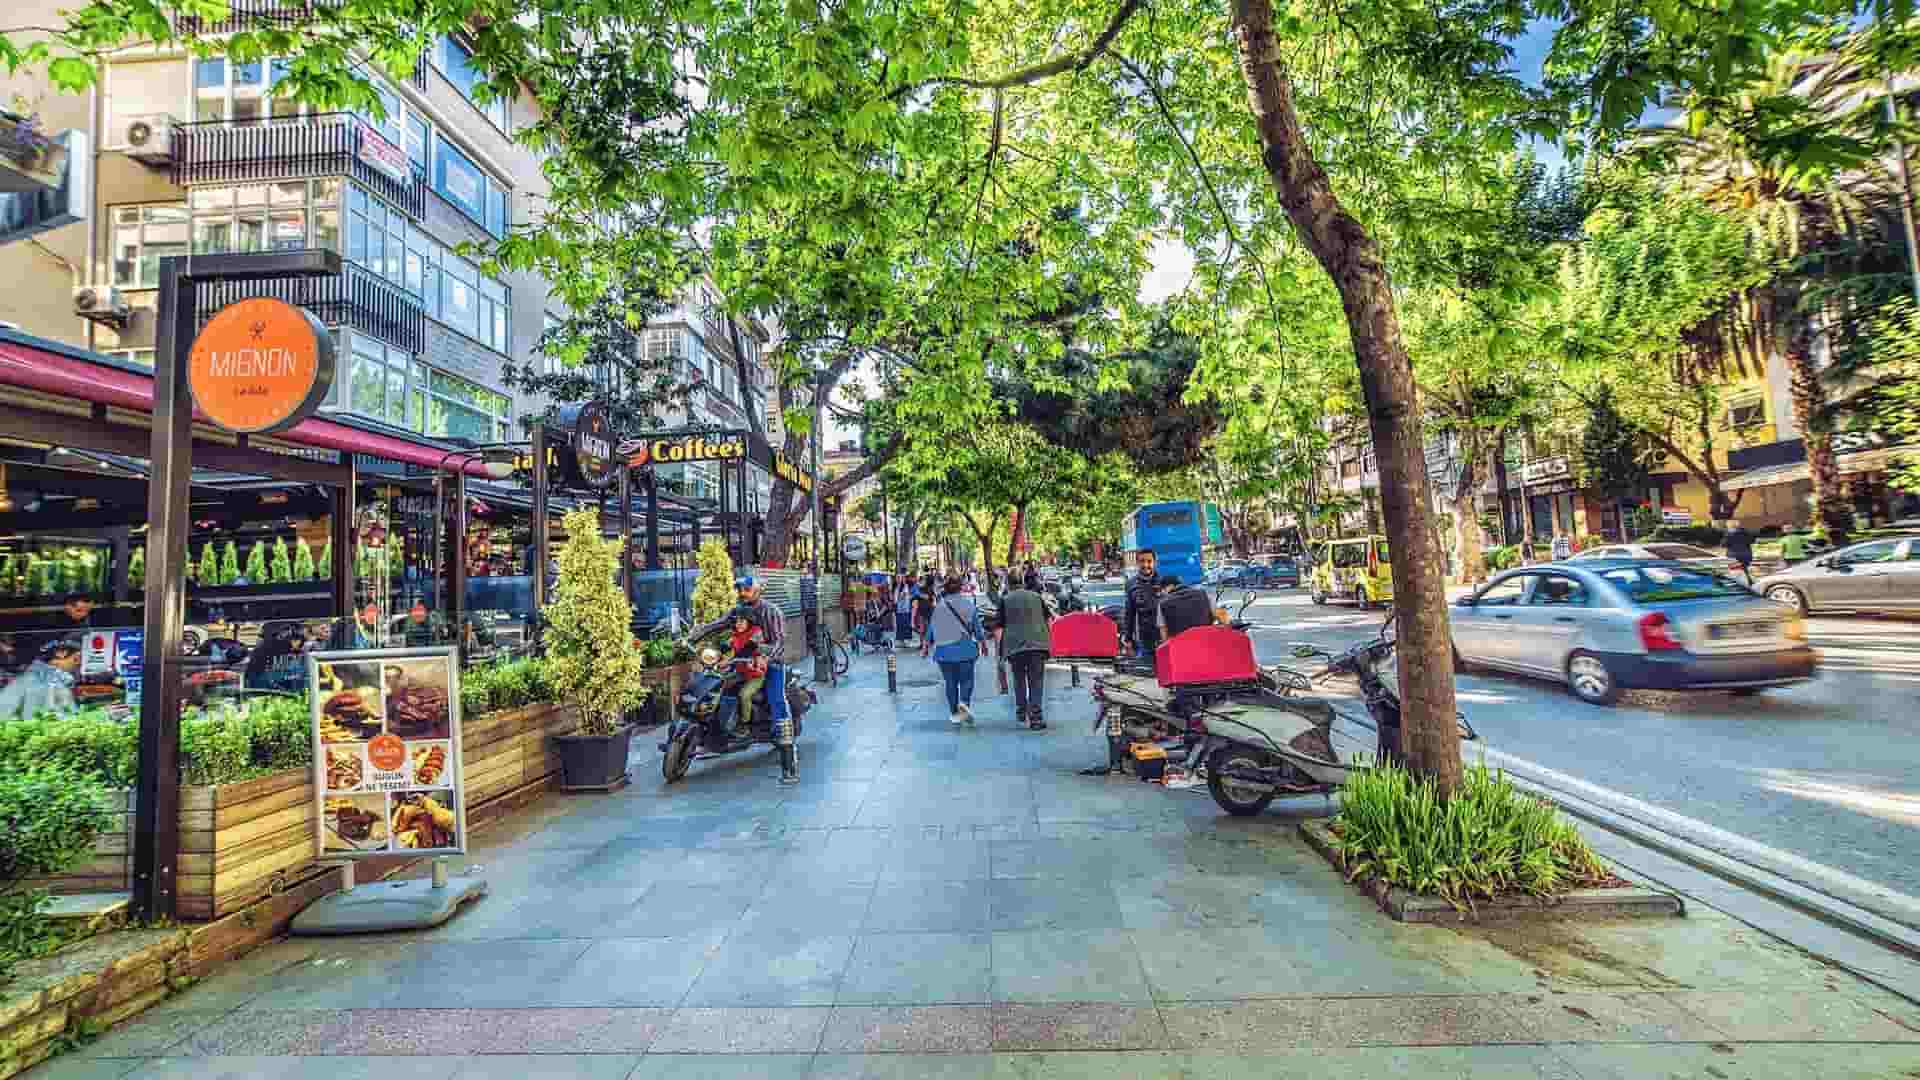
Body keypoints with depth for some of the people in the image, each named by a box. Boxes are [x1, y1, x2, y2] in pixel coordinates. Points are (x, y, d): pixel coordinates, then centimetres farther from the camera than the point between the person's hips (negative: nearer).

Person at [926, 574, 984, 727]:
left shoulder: (939, 605, 0)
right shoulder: (969, 603, -2)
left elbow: (931, 629, 5)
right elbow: (977, 627, 3)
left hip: (944, 651, 1)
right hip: (965, 649, -1)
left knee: (951, 682, 11)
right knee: (966, 680, 7)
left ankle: (955, 713, 12)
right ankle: (964, 703, -19)